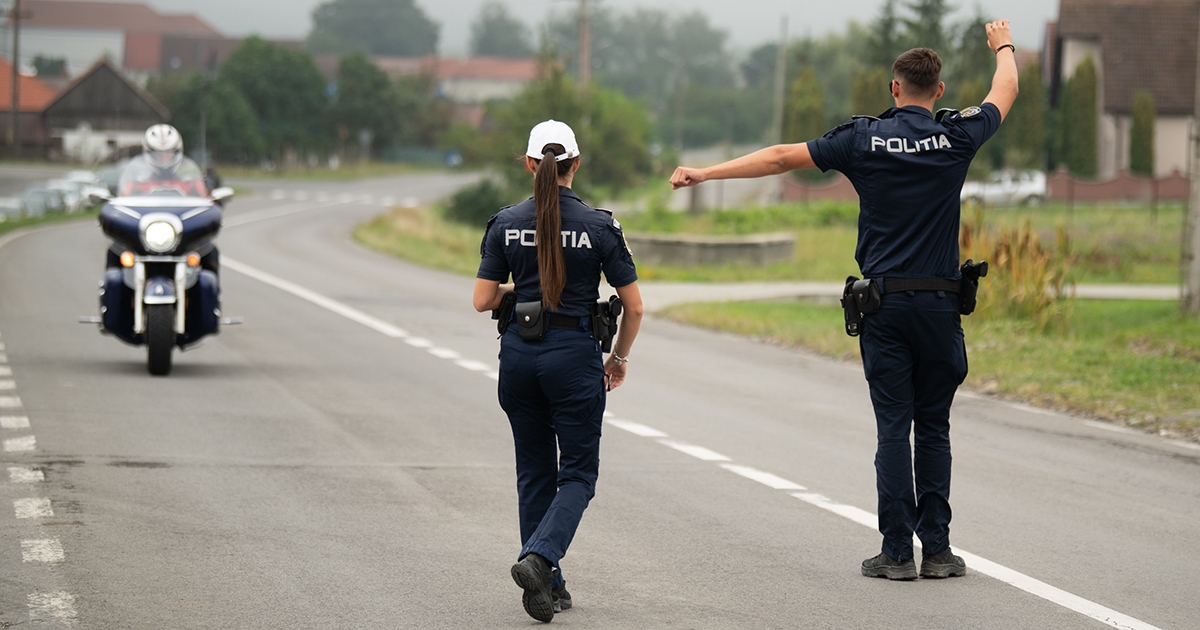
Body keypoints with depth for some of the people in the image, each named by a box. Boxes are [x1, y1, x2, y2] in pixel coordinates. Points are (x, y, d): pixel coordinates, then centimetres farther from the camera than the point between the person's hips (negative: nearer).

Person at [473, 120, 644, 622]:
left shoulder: (505, 224, -2)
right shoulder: (599, 226, -6)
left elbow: (483, 300, -2)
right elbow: (634, 306, -4)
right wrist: (619, 358, 11)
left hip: (519, 353, 3)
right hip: (574, 354, -3)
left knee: (535, 471, 15)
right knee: (577, 472, 6)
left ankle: (548, 586, 15)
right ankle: (539, 557, -18)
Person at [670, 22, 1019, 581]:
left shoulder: (863, 140, -2)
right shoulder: (956, 137, -1)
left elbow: (780, 157, 2)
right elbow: (1005, 93, 19)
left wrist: (705, 174, 10)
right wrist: (1004, 47, 41)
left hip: (883, 302, 0)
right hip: (939, 303, 0)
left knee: (893, 428, 1)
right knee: (933, 427, 8)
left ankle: (897, 552, 0)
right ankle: (937, 549, 7)